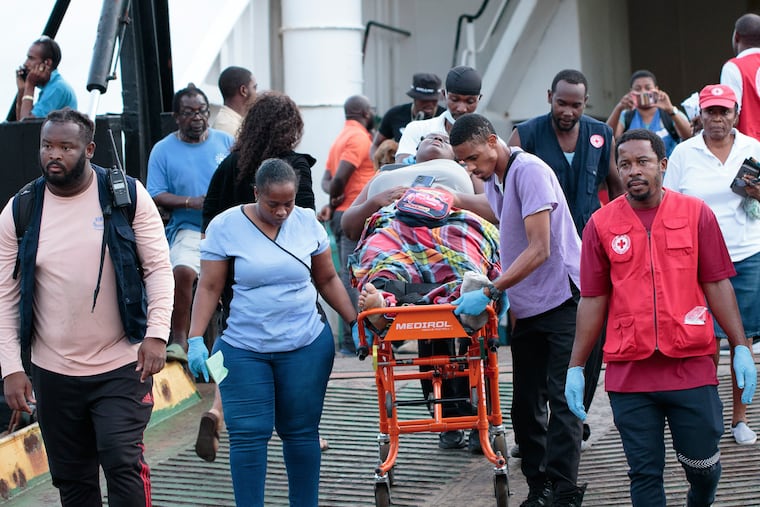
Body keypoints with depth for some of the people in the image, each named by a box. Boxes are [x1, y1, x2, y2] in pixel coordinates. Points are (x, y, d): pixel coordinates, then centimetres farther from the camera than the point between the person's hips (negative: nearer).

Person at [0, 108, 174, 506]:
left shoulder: (127, 196, -4)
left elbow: (159, 268, -3)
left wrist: (157, 333, -15)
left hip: (122, 366, -2)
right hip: (54, 373, 3)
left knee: (123, 463, -12)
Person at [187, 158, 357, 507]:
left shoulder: (307, 223, 1)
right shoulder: (225, 226, -6)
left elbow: (327, 280, 10)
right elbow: (209, 287, -4)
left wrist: (356, 322, 4)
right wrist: (194, 340, -12)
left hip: (307, 346, 2)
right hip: (244, 349, -2)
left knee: (301, 432, 9)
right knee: (248, 435, -3)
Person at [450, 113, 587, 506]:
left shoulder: (530, 171, -15)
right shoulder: (491, 181, 12)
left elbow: (539, 250, -21)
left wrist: (490, 292, -23)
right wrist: (505, 297, 9)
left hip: (561, 300, -8)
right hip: (526, 307, 8)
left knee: (561, 398, -9)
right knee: (526, 403, 6)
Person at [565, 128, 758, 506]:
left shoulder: (696, 214, 2)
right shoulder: (601, 224, 3)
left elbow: (717, 284, 4)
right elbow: (592, 299, 5)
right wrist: (576, 367, 4)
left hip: (692, 365, 0)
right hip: (628, 372, 0)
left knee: (702, 464, 10)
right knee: (644, 473, 4)